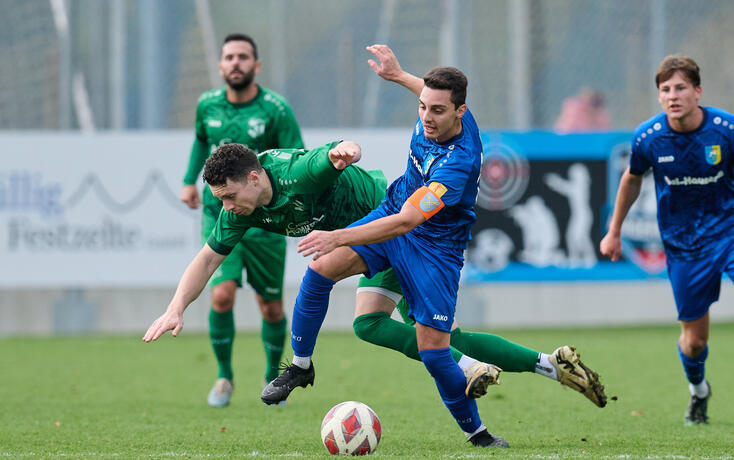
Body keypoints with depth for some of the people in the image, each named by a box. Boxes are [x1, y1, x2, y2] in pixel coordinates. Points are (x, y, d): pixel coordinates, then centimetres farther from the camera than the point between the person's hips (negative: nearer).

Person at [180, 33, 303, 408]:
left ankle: (273, 379, 30)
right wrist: (190, 180, 18)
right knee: (222, 295, -15)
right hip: (219, 216, 1)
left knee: (270, 306, 6)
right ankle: (224, 377, 6)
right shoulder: (208, 105, 1)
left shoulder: (276, 110, -10)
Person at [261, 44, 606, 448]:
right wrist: (398, 75, 17)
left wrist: (338, 237, -43)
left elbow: (405, 222, -40)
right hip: (392, 212, 7)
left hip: (434, 245, -7)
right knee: (321, 267, -17)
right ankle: (300, 367, 0)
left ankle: (475, 430, 12)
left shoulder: (458, 164, -35)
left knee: (433, 350, -12)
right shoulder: (436, 118, -13)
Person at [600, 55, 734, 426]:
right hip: (682, 245, 1)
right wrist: (614, 232, 19)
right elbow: (632, 179, 12)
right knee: (694, 338, 6)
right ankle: (698, 392, 39)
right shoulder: (648, 137, -10)